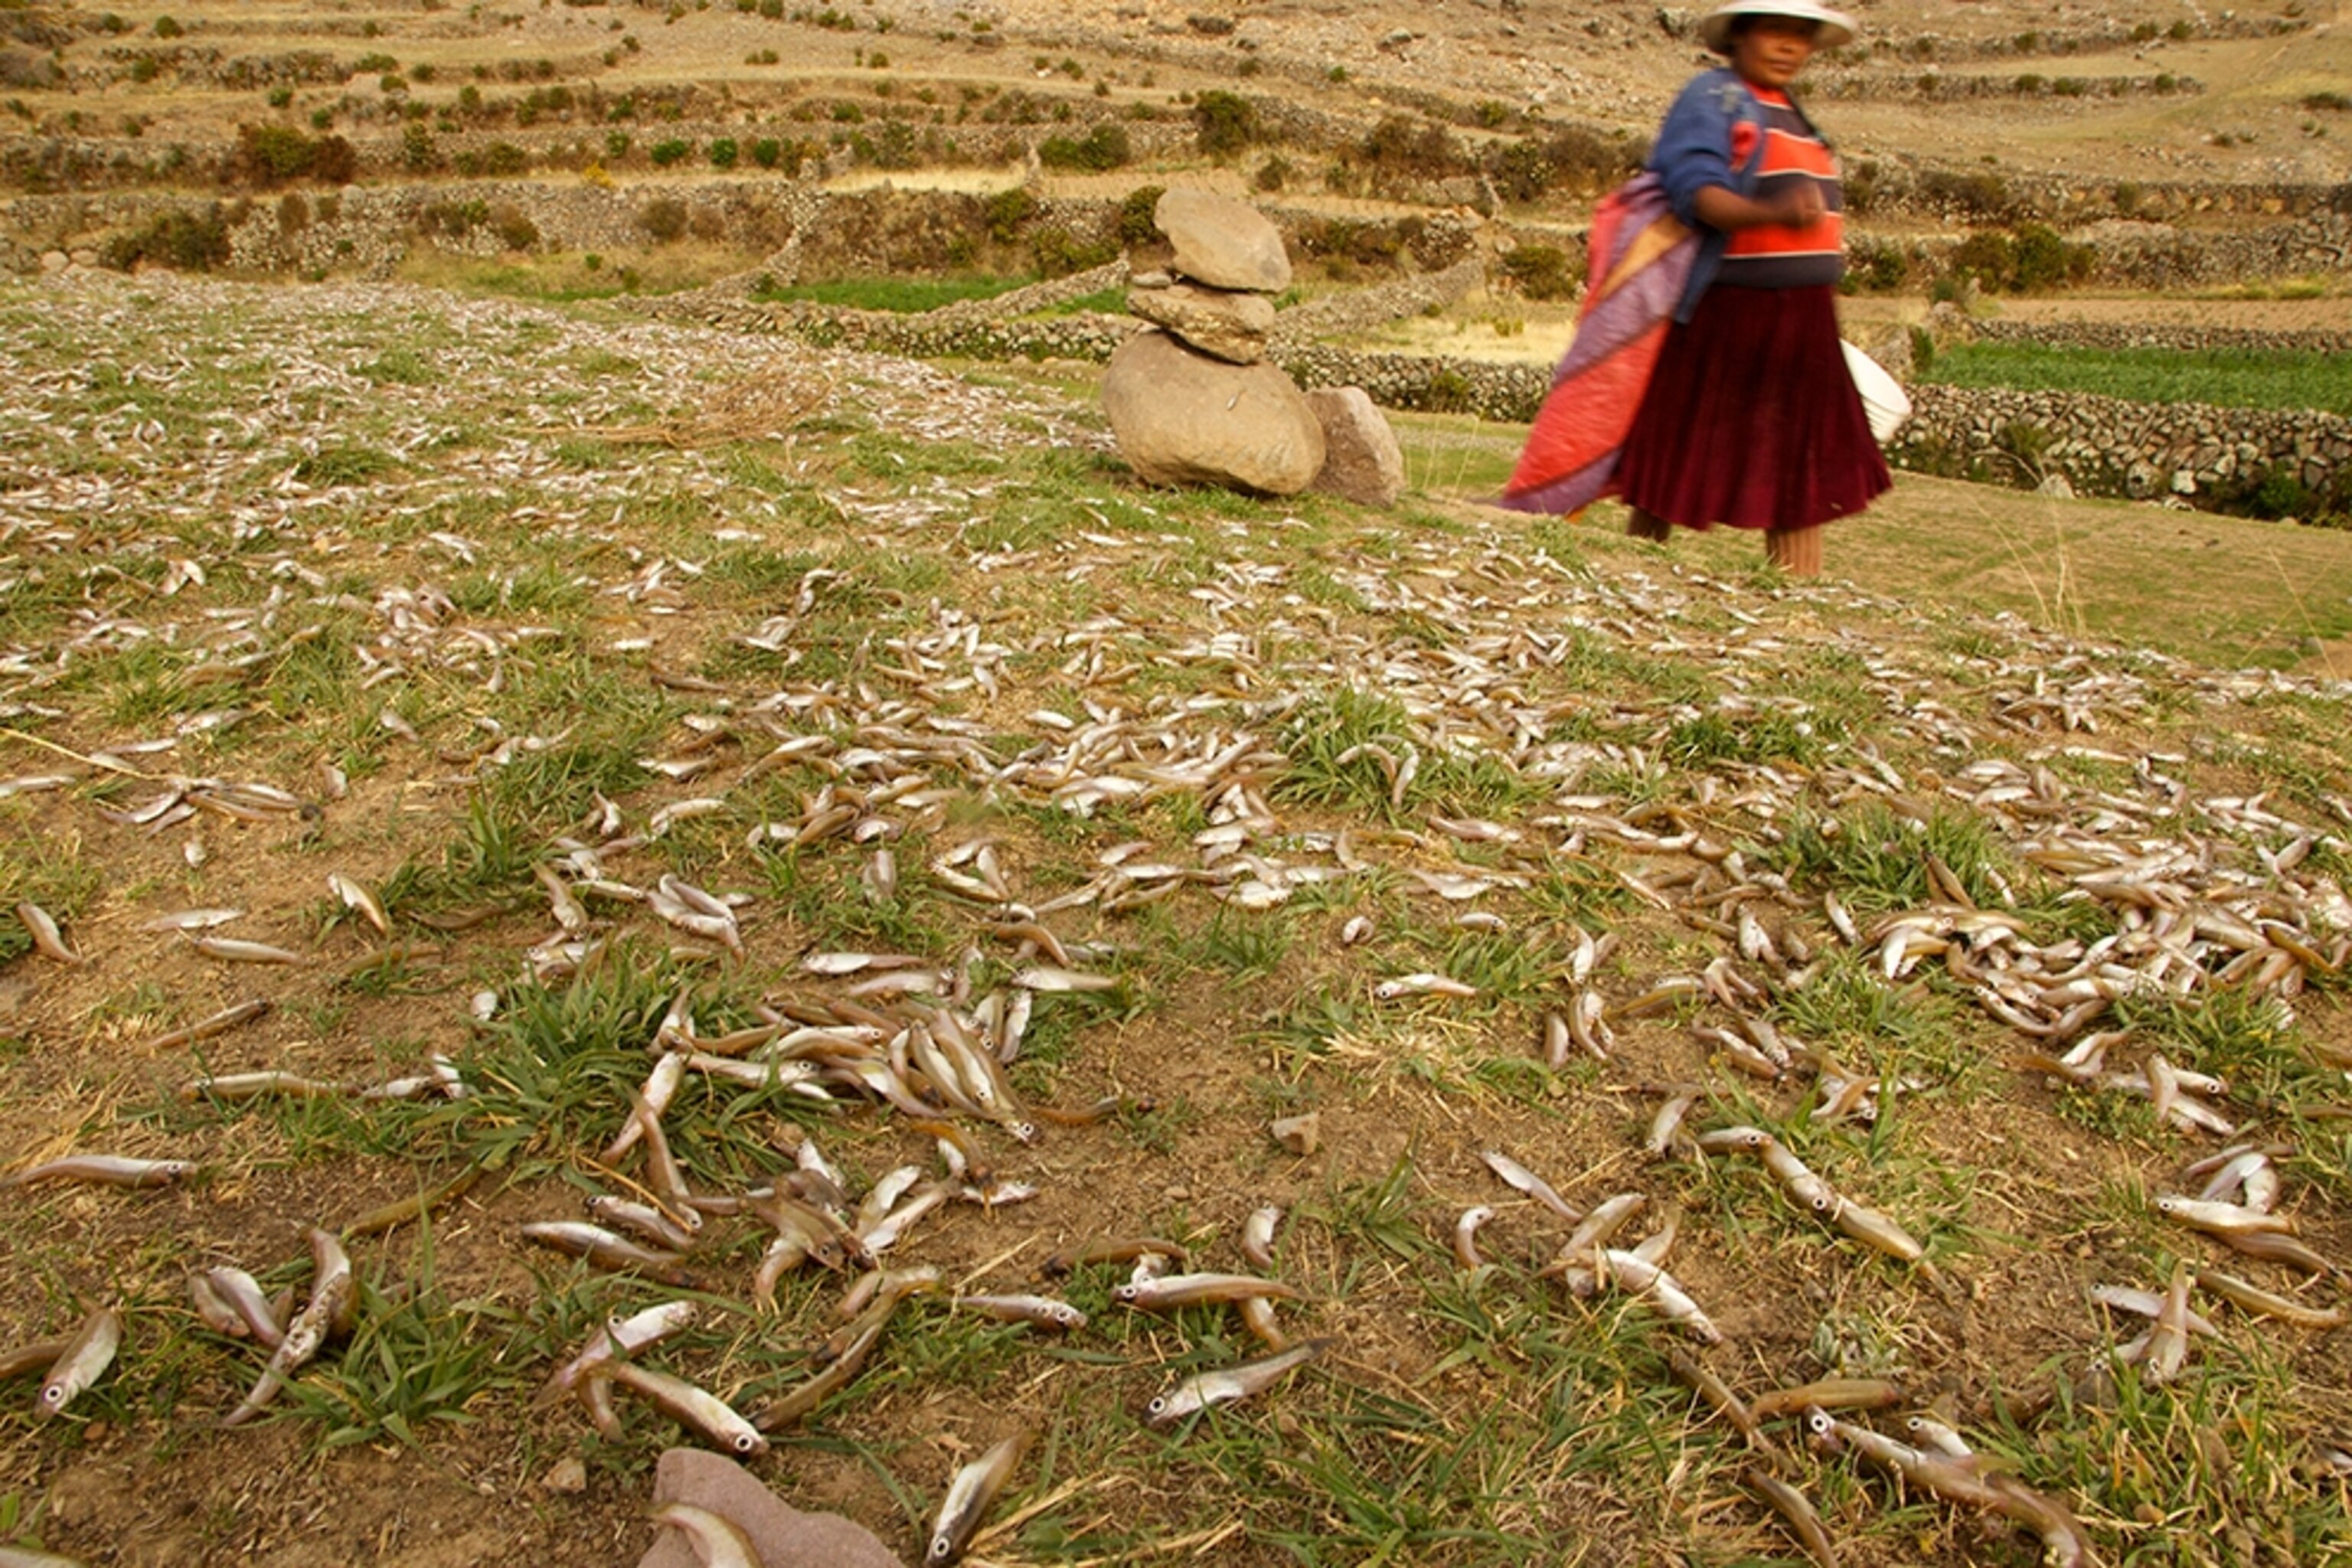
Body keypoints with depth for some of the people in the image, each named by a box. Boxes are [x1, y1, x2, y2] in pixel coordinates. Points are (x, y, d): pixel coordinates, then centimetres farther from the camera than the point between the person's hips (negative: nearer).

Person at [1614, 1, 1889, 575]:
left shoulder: (1790, 113, 19)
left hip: (1802, 323, 8)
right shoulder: (1711, 97, -5)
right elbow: (1695, 190, -21)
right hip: (1726, 317, -8)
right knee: (1680, 460, -1)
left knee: (1802, 470, 5)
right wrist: (1771, 215, -36)